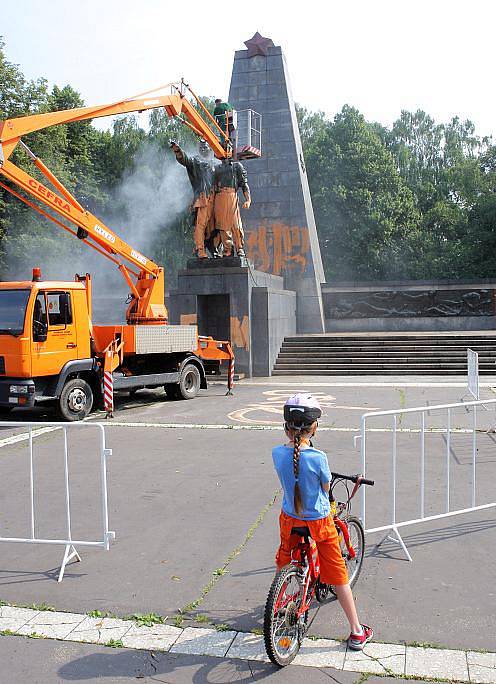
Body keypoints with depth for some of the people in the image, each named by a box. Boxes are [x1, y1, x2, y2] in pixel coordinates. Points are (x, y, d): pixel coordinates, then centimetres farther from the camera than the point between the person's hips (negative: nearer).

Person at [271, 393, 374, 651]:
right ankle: (357, 632, 19)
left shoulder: (277, 453, -13)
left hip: (289, 520, 4)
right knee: (338, 576, 9)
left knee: (283, 563, 29)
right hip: (319, 523, -4)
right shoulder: (318, 457, -24)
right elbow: (326, 488, -7)